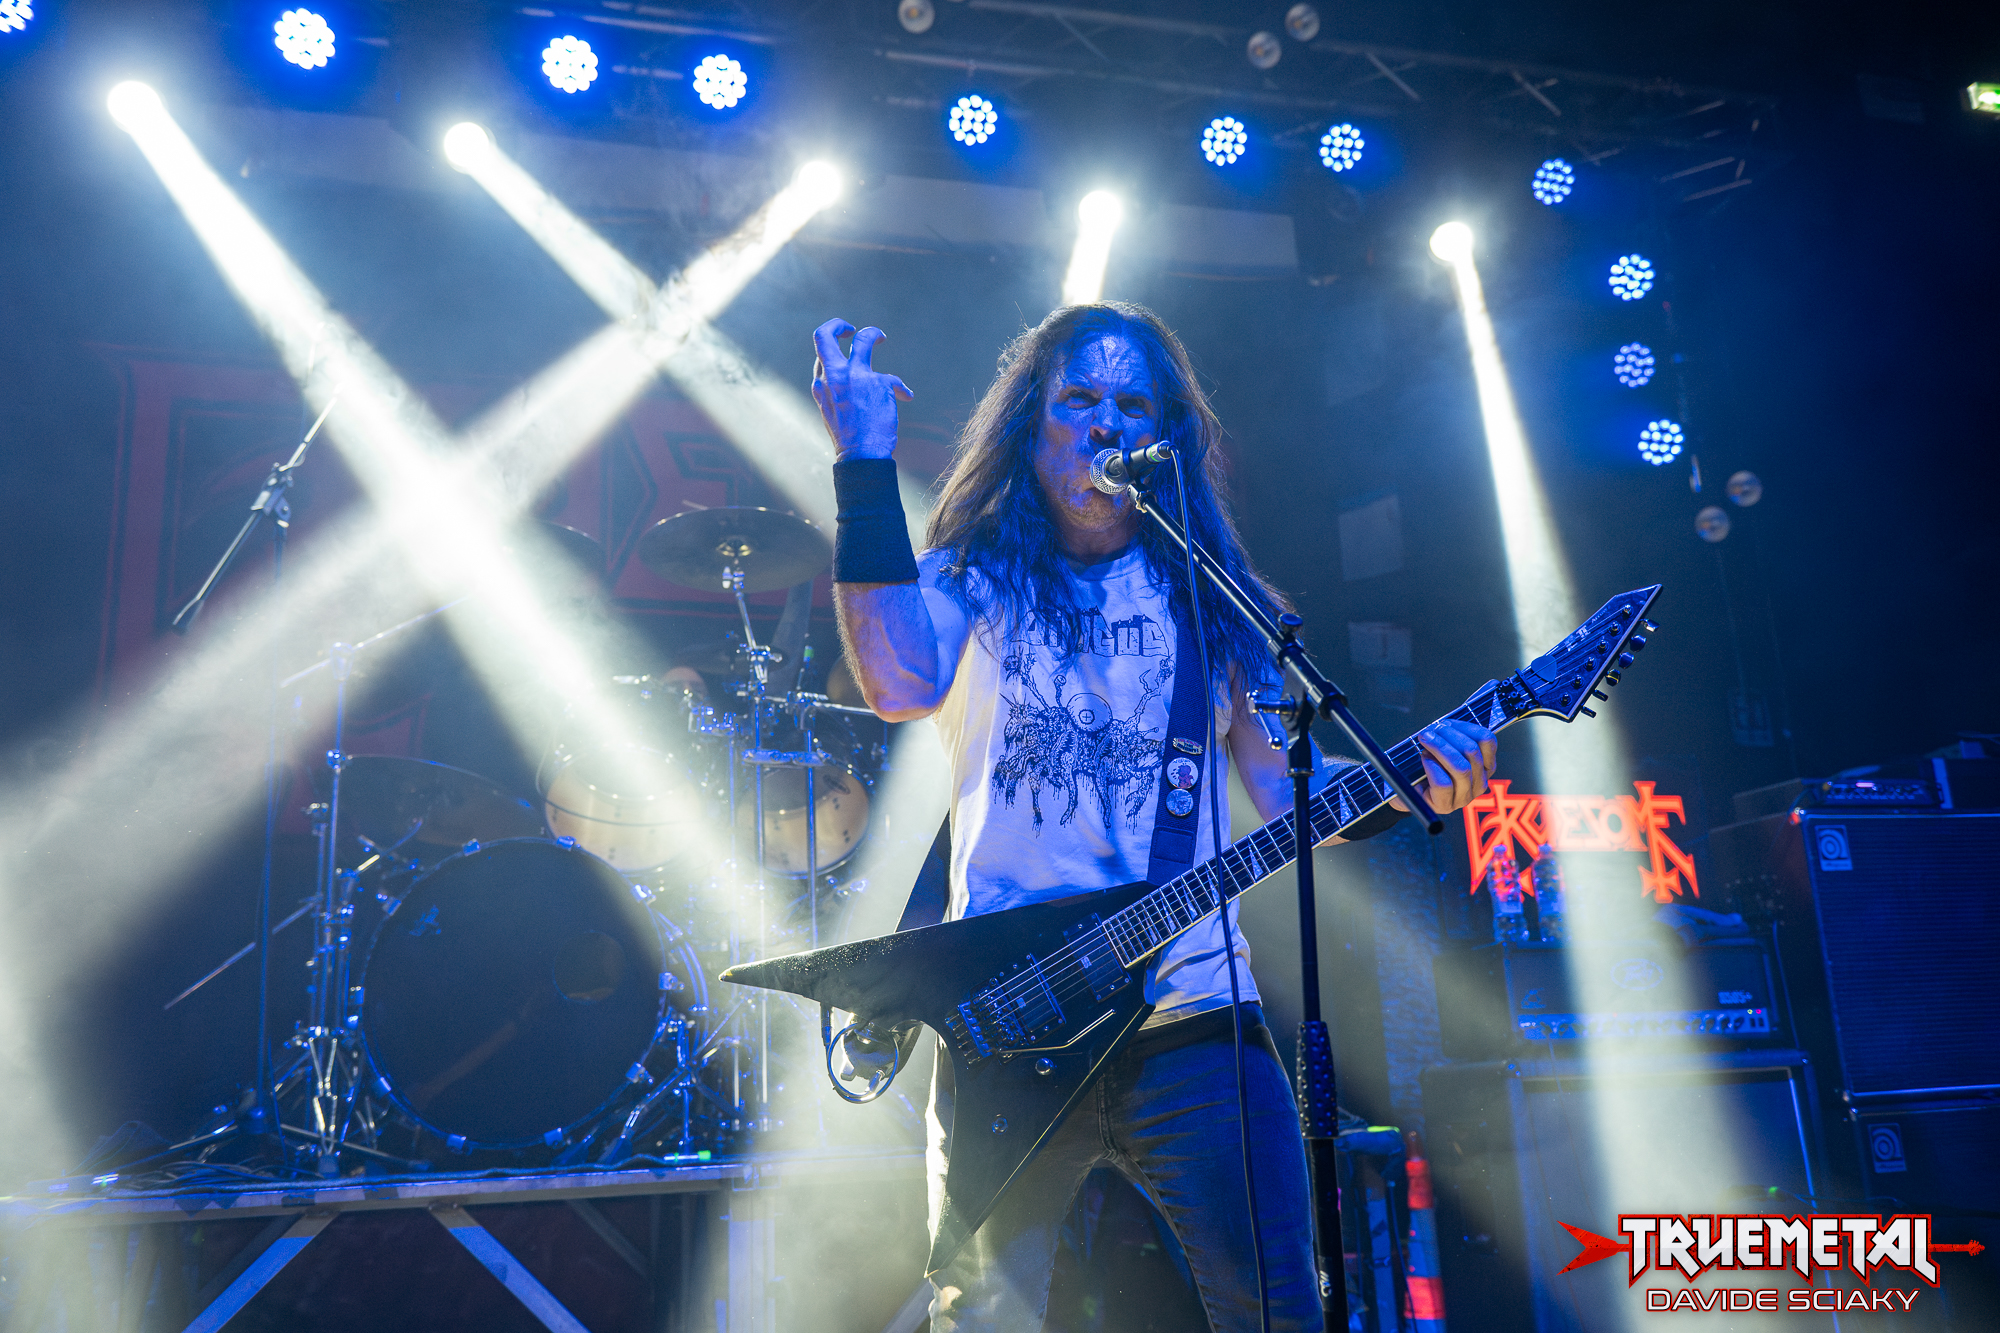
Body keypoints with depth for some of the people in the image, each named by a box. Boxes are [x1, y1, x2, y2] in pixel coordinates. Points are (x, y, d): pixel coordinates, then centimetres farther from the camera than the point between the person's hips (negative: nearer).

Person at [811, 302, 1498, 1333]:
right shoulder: (974, 581, 7)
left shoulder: (1210, 599, 15)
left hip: (1194, 1010, 2)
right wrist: (865, 464, -12)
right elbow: (901, 686, -16)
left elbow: (1290, 789, 11)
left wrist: (1410, 780, -9)